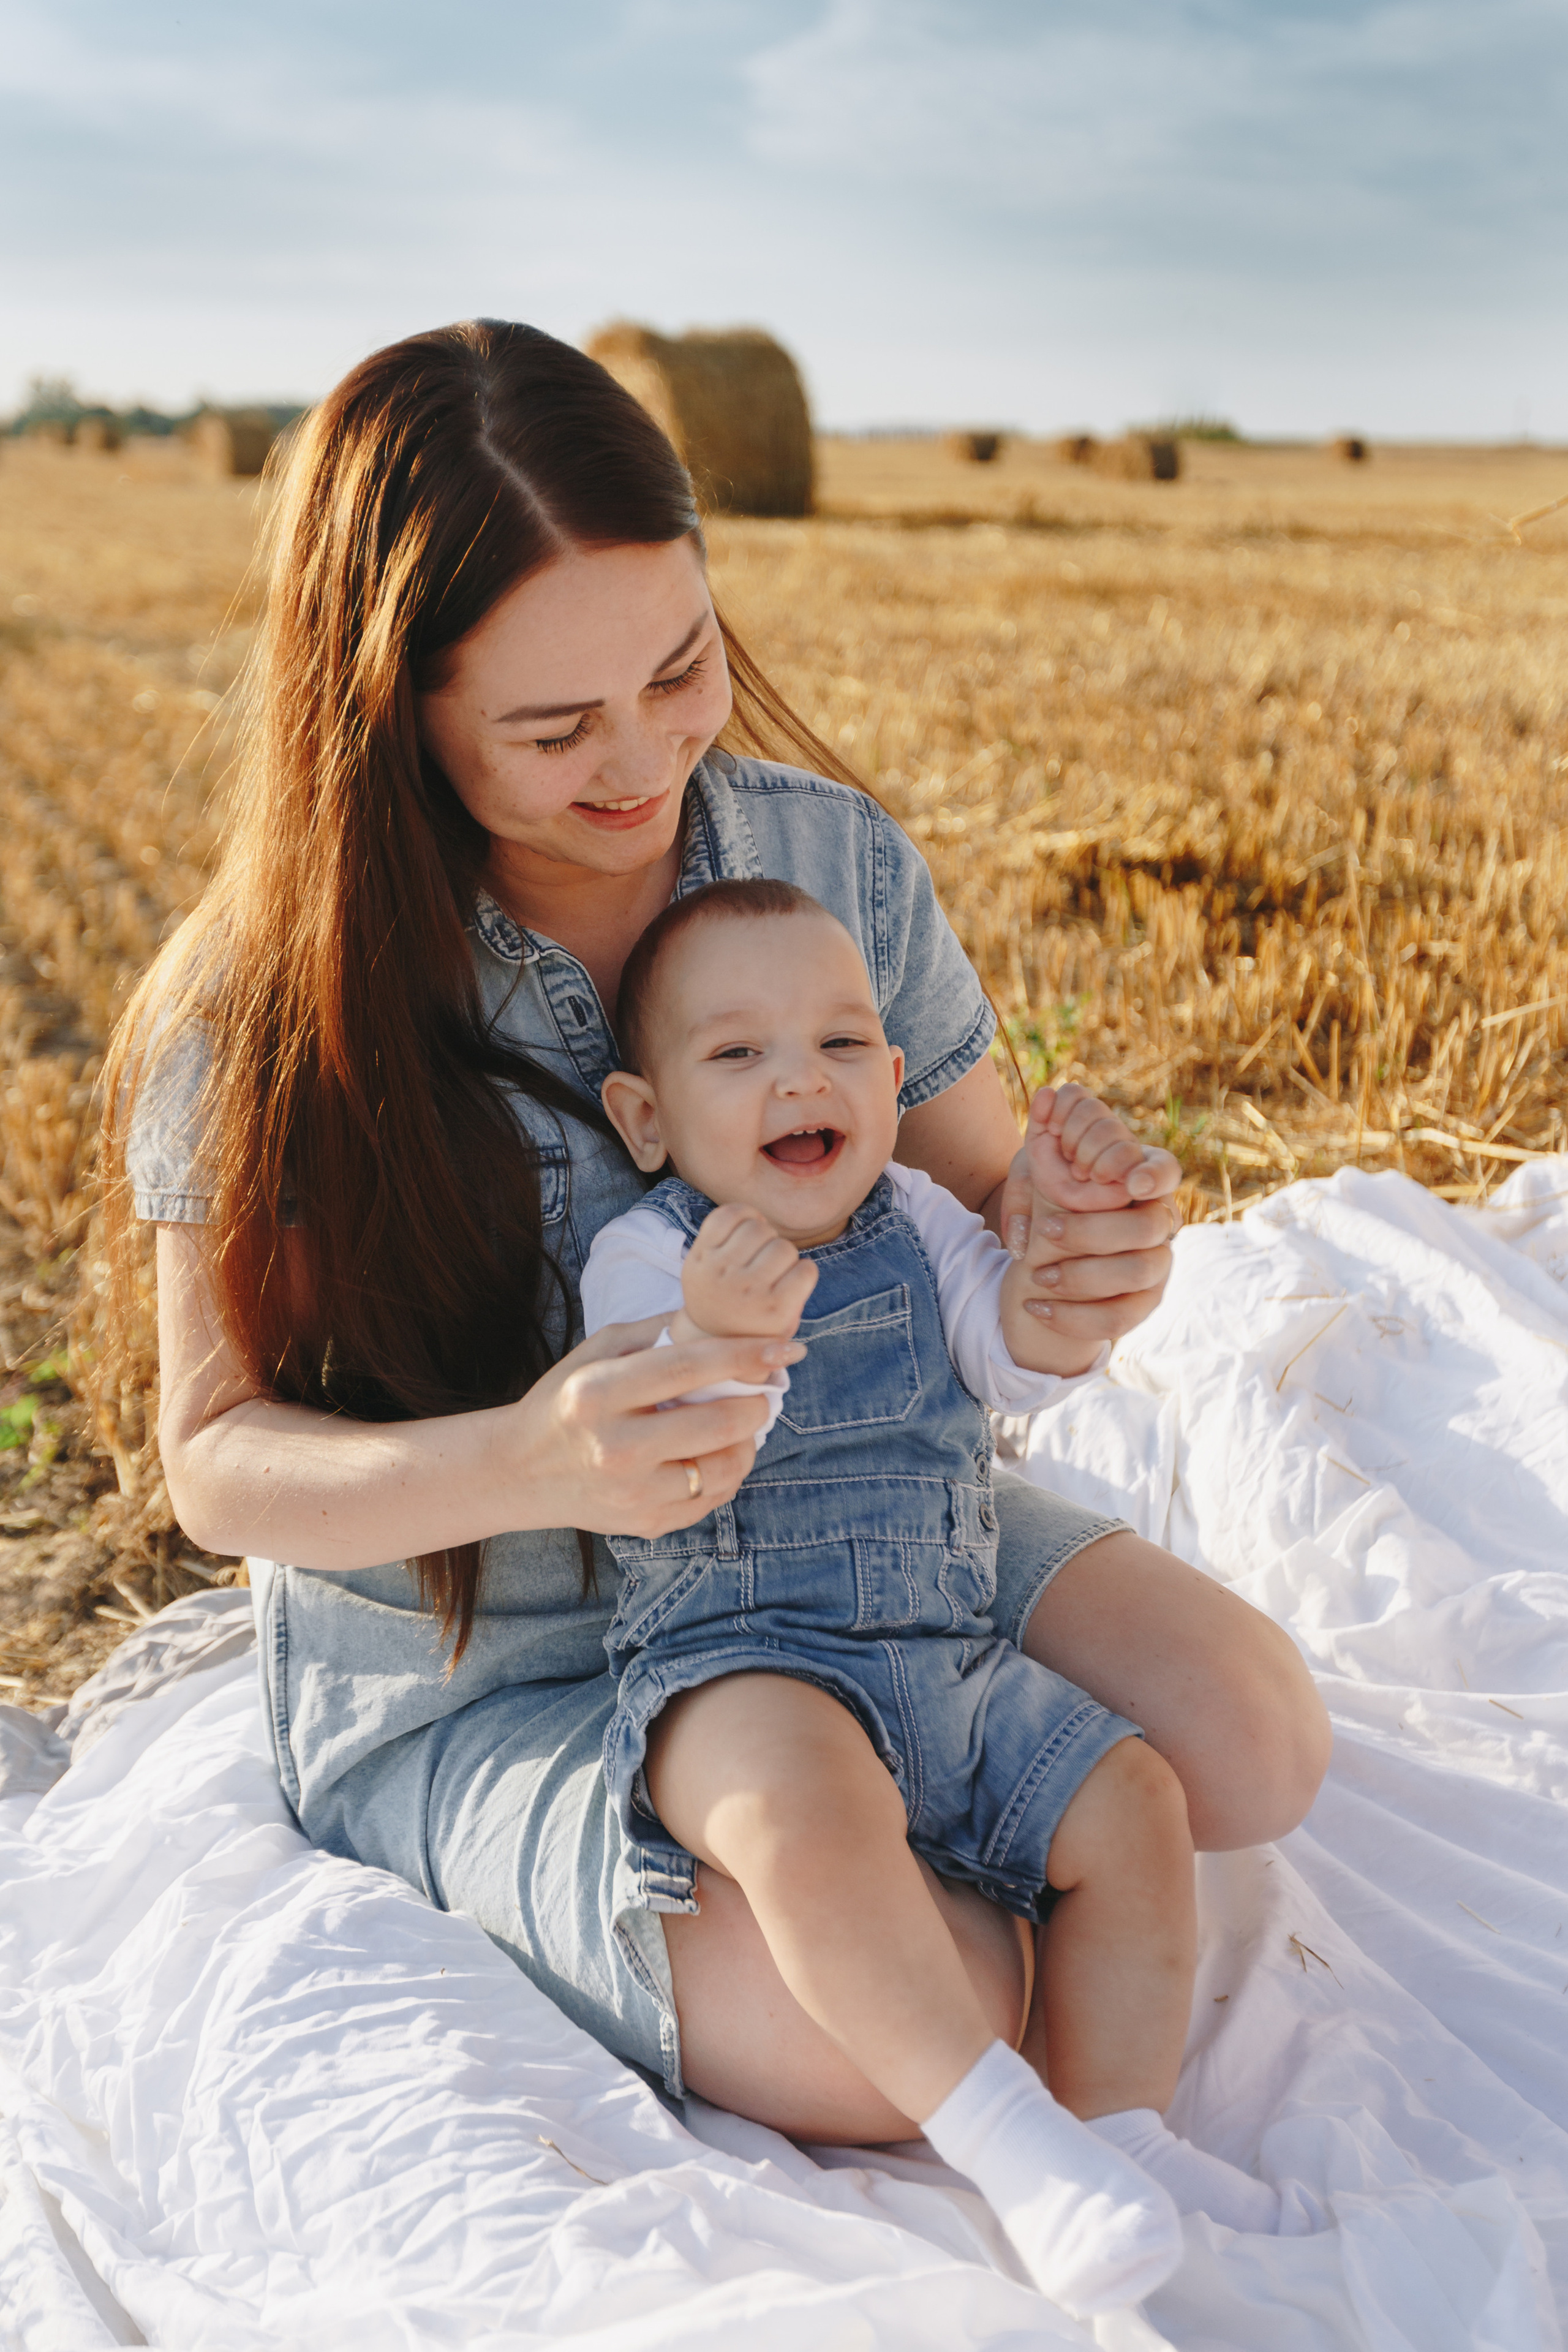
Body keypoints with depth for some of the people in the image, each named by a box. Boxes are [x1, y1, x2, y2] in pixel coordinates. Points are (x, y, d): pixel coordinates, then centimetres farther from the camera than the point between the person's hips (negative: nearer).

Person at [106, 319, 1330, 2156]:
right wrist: (522, 1466, -37)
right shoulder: (265, 1013, -19)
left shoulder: (835, 858, -9)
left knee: (1248, 1745, -13)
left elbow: (979, 1208, 0)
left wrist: (1076, 1257, -27)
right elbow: (217, 1460, -15)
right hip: (481, 1675, -4)